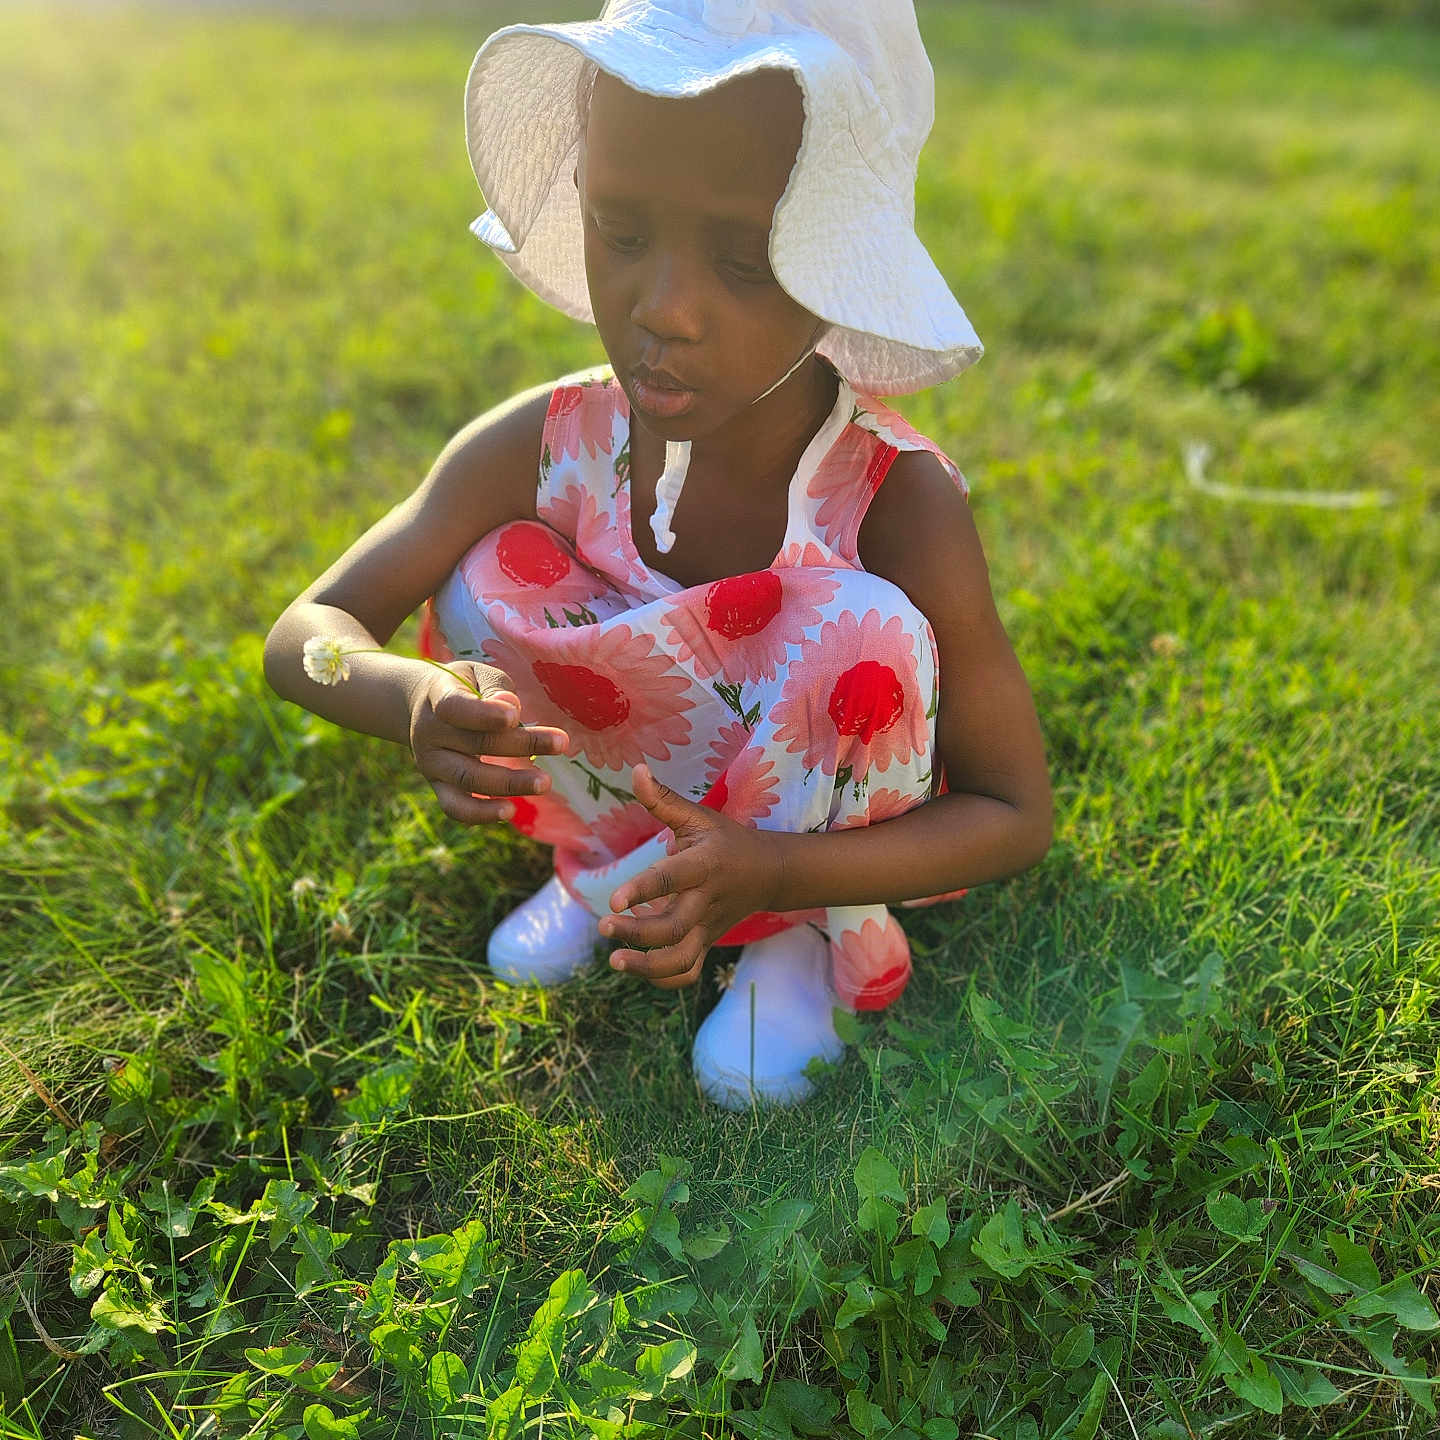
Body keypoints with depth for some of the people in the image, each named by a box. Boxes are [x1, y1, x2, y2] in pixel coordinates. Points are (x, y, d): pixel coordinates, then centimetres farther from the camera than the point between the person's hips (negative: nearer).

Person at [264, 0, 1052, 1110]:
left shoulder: (903, 504, -30)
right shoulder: (541, 446, -21)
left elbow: (1016, 816, -21)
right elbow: (307, 633, -16)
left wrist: (768, 871, -39)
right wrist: (416, 698, -42)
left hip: (820, 826, -2)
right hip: (640, 801, 3)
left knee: (854, 623, -33)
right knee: (487, 579, -22)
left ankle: (814, 932, -7)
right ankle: (607, 866, 3)